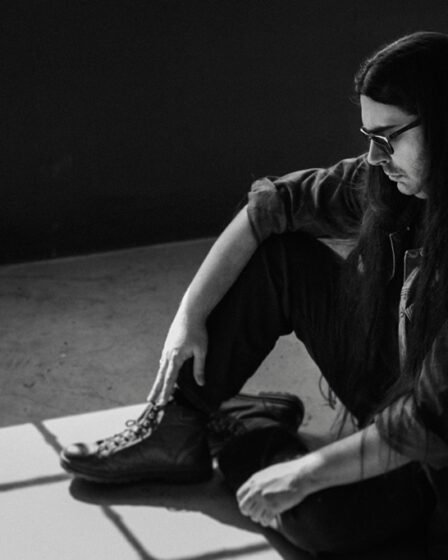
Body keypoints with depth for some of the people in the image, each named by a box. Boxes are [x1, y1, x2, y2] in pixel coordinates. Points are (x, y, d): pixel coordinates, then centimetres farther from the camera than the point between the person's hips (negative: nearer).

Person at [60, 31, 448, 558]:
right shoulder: (385, 184, -11)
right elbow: (273, 202, -4)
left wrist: (305, 472, -30)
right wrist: (190, 315, -7)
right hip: (386, 392, 7)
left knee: (316, 515, -33)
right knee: (277, 256, -6)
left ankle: (248, 435, 1)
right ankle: (173, 431, 0)